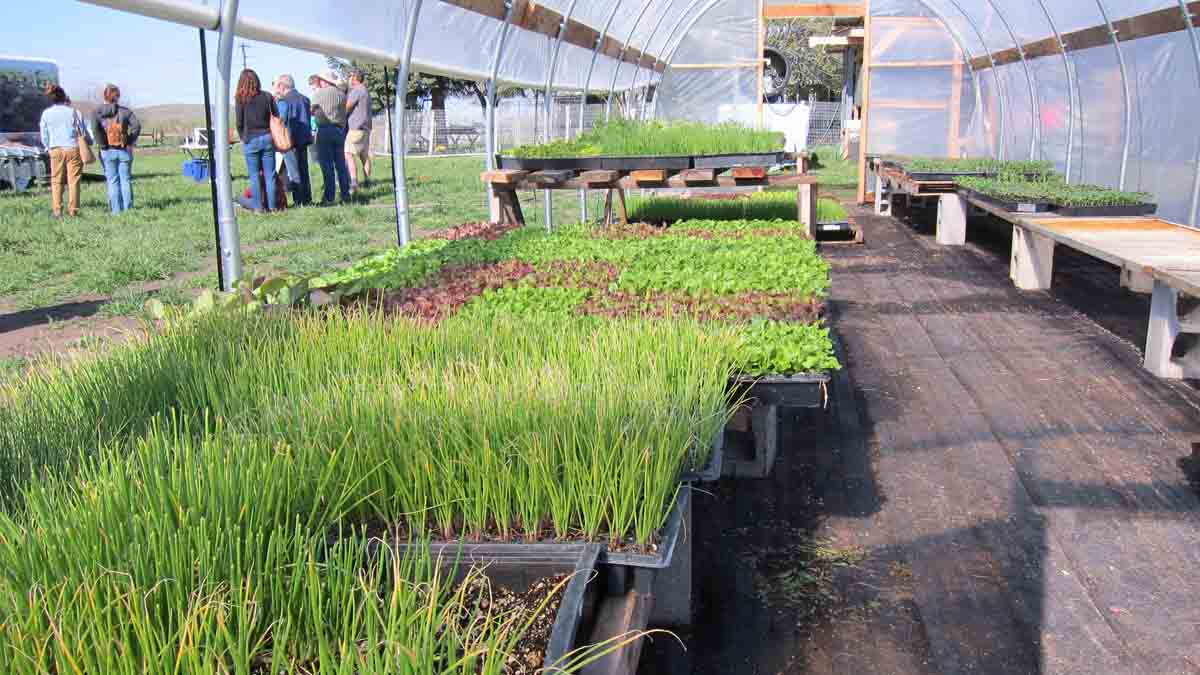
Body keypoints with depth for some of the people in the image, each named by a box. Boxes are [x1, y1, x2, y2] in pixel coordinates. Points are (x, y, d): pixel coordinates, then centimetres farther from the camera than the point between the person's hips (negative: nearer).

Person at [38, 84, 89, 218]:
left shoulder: (46, 114, 3)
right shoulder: (73, 112, -4)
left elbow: (44, 137, 7)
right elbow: (83, 132, 2)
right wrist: (89, 142, 23)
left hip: (55, 150, 2)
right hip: (73, 148, -2)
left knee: (56, 181, 8)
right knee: (73, 181, 2)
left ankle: (57, 210, 2)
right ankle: (73, 210, 0)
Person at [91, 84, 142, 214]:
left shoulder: (97, 112, 2)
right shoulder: (125, 111, 1)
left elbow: (95, 129, -15)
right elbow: (137, 125, -11)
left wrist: (102, 144, -7)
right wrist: (131, 142, -5)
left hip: (107, 151, 0)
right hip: (124, 151, 0)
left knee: (112, 181, 5)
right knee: (126, 180, 7)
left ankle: (116, 210, 3)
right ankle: (128, 208, 7)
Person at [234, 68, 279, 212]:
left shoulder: (241, 99, -5)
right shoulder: (267, 96, 2)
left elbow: (239, 122, -5)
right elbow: (277, 117, 5)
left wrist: (243, 138, 10)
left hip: (251, 140, -2)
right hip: (267, 138, 2)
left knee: (254, 176, 3)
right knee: (270, 175, 5)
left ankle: (259, 207, 2)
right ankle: (272, 206, 6)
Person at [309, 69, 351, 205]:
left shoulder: (318, 93, -4)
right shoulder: (342, 94, 9)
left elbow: (312, 111, 4)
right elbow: (344, 114, 10)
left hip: (324, 129, -4)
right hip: (340, 130, 5)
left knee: (327, 165, -4)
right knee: (341, 164, 9)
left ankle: (329, 197, -5)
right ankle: (345, 194, 9)